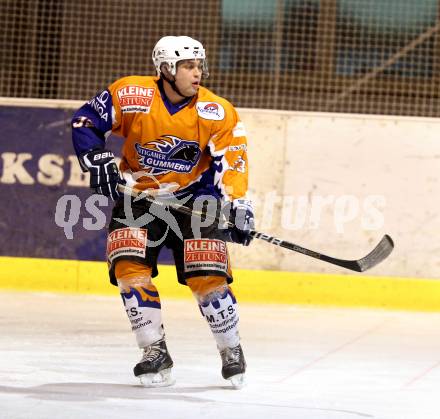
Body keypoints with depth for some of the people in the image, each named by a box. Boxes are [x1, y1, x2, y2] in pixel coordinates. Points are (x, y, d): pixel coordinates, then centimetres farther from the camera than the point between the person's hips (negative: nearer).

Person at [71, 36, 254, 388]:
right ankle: (155, 353, -5)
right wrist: (99, 163, -16)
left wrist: (237, 205, -26)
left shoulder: (217, 113, -15)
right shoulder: (131, 96, -16)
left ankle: (232, 351, 10)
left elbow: (231, 161, -14)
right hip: (138, 195, 1)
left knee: (207, 276, -12)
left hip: (194, 197, -1)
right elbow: (86, 121, -6)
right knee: (129, 267, -16)